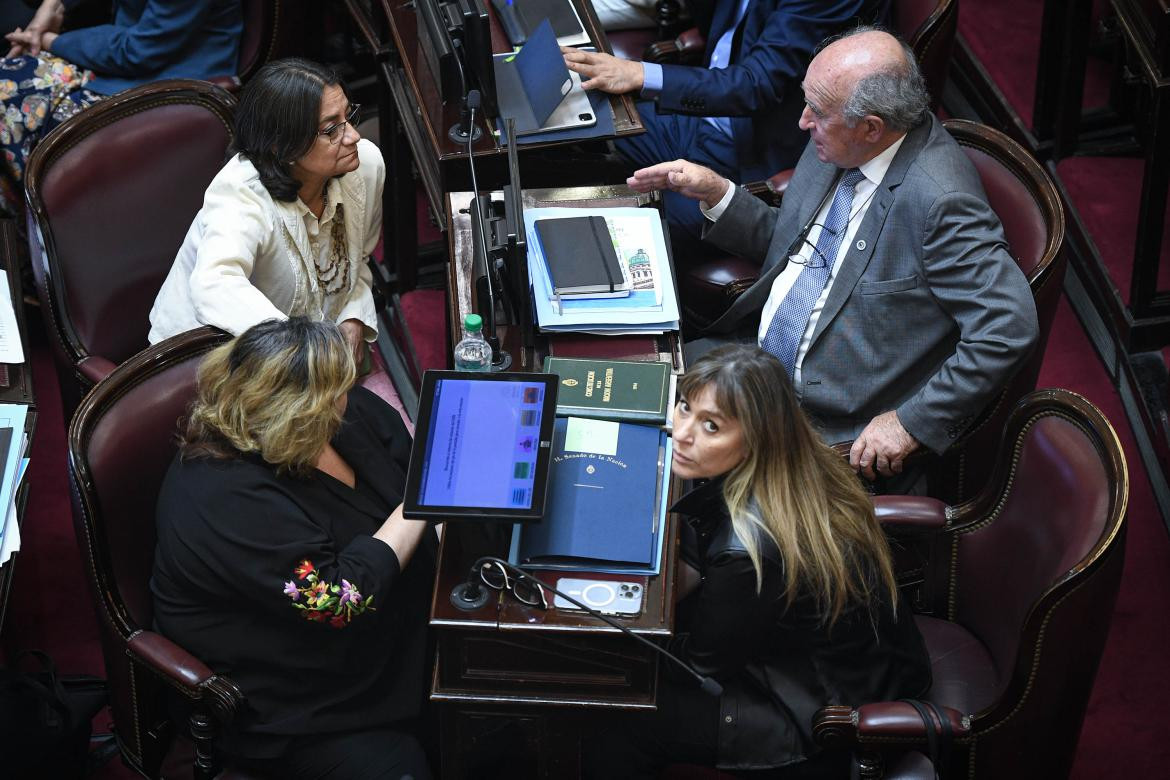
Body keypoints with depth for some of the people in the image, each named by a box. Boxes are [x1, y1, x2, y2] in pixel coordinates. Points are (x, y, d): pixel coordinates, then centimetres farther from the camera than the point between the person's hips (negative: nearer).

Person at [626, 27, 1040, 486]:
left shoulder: (938, 199, -26)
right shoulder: (835, 147, 0)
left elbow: (1009, 328, -26)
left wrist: (912, 423, -23)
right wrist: (715, 193, 2)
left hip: (837, 427, -8)